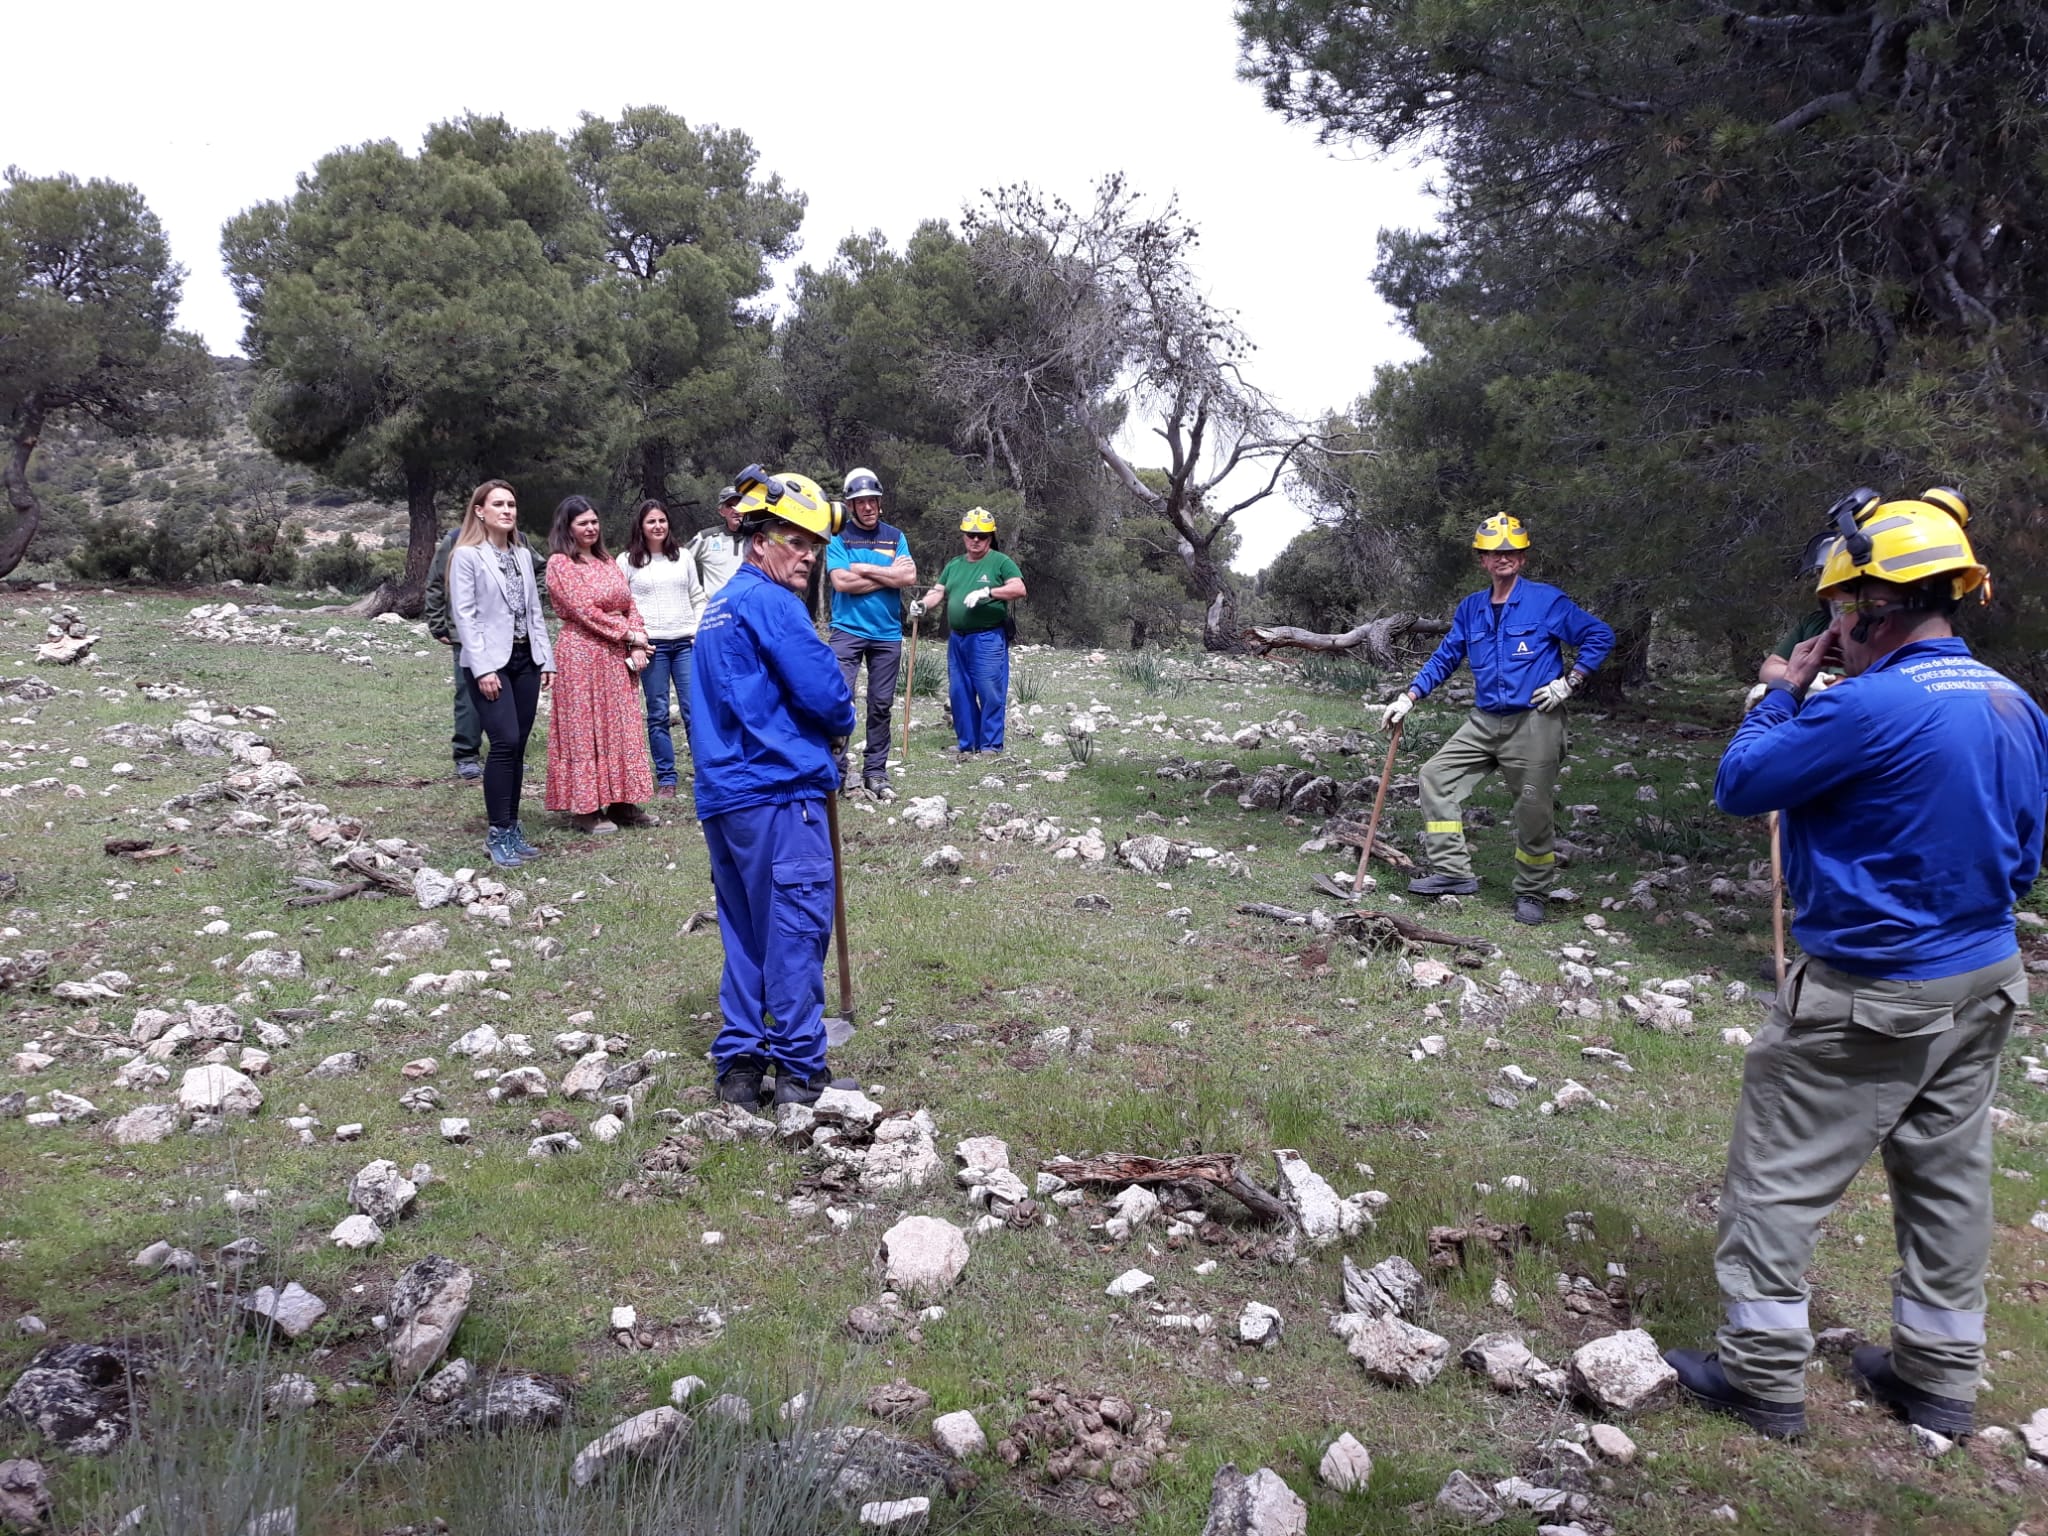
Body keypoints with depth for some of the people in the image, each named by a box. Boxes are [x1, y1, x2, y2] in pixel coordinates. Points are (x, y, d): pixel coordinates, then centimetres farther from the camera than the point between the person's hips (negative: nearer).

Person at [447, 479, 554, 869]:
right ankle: (498, 834, -5)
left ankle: (511, 827, 14)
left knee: (517, 746, 6)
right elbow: (464, 614, -9)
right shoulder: (466, 555, -5)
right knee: (505, 742, -13)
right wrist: (483, 669, -15)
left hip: (525, 659, 6)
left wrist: (546, 659, 8)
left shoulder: (523, 554, 13)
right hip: (489, 661, -6)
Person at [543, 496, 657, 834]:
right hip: (583, 654, -7)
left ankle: (621, 803, 15)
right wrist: (628, 635, -12)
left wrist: (638, 643, -5)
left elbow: (630, 604, 11)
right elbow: (585, 611, -14)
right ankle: (585, 809, 3)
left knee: (621, 728, 8)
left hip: (619, 655, 7)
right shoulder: (560, 564, -5)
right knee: (585, 729, -2)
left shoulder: (607, 561, 16)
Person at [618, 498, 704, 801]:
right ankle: (666, 779, 9)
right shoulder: (627, 561, 5)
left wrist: (700, 631, 1)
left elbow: (697, 599, 14)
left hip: (686, 642, 1)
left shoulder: (683, 557, 11)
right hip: (651, 645, -1)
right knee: (658, 714, 3)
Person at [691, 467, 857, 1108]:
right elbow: (824, 692, -16)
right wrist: (841, 724, 6)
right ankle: (799, 1071, 2)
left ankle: (739, 1064, 17)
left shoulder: (718, 607, 20)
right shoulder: (772, 604, -10)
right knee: (797, 929, -3)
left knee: (744, 930, 13)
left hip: (722, 796, 9)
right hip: (779, 793, -9)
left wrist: (821, 729, 15)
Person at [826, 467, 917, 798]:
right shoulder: (838, 538, 1)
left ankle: (875, 773, 15)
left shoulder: (895, 537, 10)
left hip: (887, 633, 3)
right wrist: (889, 575, -7)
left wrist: (864, 569, -8)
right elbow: (841, 582, -12)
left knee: (881, 706, 7)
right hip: (848, 631, -3)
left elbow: (909, 578, -4)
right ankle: (836, 771, -6)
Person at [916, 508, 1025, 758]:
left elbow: (1019, 589, -12)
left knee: (990, 693, -6)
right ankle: (968, 745, 16)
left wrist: (988, 592, -23)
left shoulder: (1000, 562, 0)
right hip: (957, 639, 6)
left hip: (988, 639, -6)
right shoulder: (954, 565, 18)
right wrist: (922, 604, -6)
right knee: (960, 694, 8)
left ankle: (991, 746, 1)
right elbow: (938, 592, 14)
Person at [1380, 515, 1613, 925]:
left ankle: (1531, 895, 15)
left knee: (1534, 810, -1)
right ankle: (1452, 871, 0)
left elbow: (1600, 636, -3)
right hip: (1485, 722, 6)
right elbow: (1444, 658, 15)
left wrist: (1569, 683, -9)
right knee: (1437, 775, -3)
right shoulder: (1471, 609, 10)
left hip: (1535, 725, -6)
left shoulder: (1547, 601, -6)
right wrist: (1409, 698, 6)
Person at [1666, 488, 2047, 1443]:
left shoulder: (1870, 707, -24)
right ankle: (1941, 1380, 32)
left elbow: (1739, 786, -15)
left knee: (1778, 1181, 5)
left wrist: (1785, 691, -4)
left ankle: (1763, 1377, 16)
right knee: (1948, 1180, 19)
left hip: (1867, 996, -8)